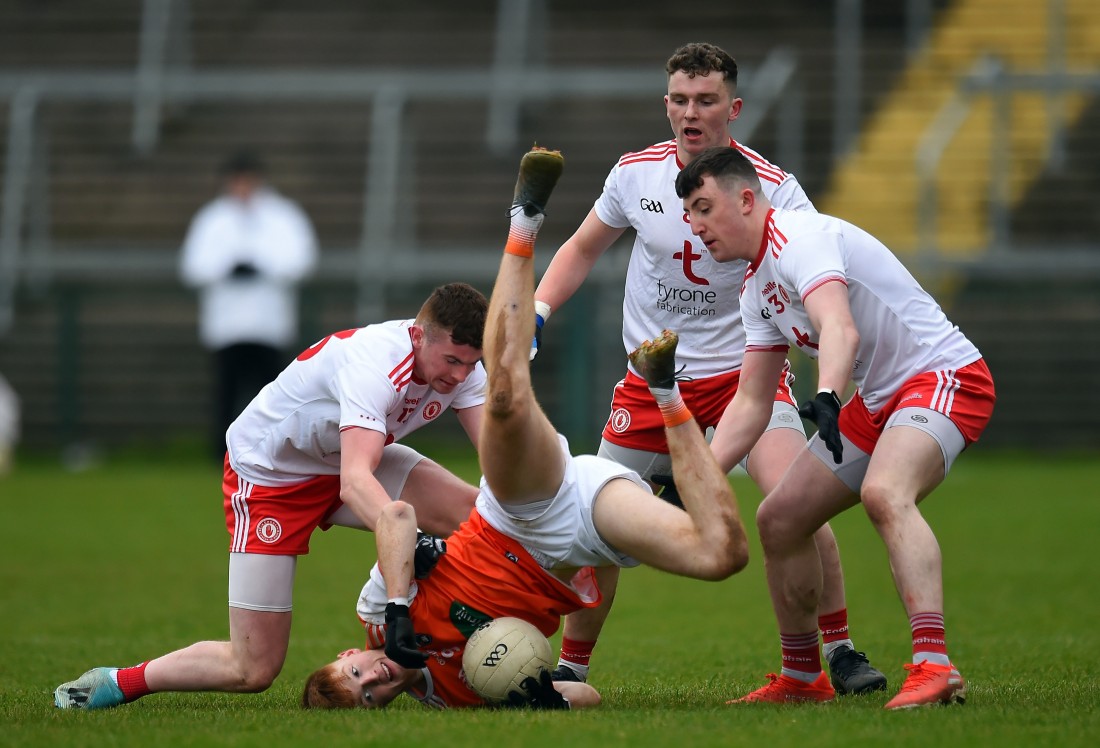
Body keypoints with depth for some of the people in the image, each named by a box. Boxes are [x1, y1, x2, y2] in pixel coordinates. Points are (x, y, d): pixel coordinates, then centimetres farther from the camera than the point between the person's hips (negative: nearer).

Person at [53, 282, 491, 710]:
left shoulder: (458, 362, -14)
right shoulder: (373, 364, -38)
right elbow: (354, 482, -50)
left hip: (348, 458, 7)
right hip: (266, 474, -7)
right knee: (253, 670, -10)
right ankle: (115, 683, 11)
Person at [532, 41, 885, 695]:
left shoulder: (772, 188, -14)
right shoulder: (637, 173, -3)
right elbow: (584, 248, 16)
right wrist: (536, 310, 2)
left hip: (745, 368, -3)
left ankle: (840, 652, -6)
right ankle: (572, 664, 22)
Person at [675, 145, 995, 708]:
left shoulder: (801, 238, -18)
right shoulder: (756, 288, 12)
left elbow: (840, 330, -37)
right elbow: (751, 402, 14)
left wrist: (827, 398, -55)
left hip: (943, 374, -10)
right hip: (876, 401, 10)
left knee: (884, 493, -36)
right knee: (779, 519, 7)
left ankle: (933, 667, -46)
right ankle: (802, 678, 22)